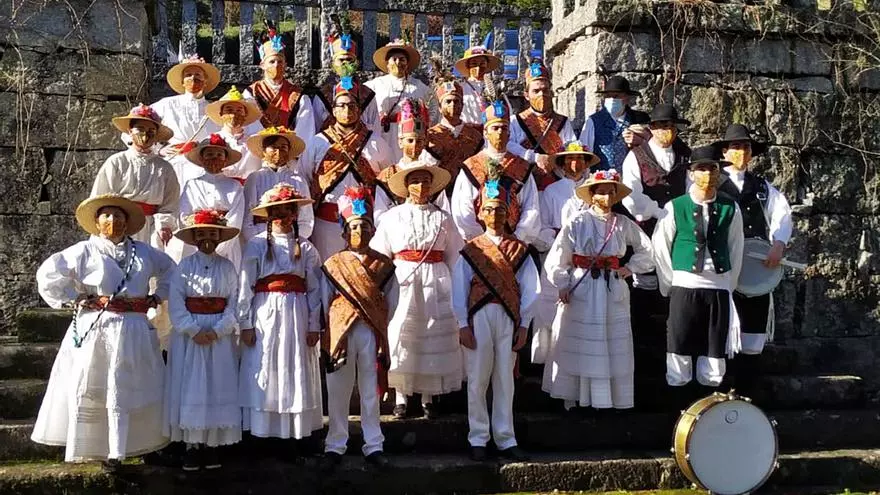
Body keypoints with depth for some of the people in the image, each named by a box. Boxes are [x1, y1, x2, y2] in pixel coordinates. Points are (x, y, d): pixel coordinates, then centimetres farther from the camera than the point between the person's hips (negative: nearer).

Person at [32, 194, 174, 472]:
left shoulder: (143, 252, 9)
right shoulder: (86, 251, -3)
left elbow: (169, 269, 24)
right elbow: (48, 274, -5)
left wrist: (157, 296, 11)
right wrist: (74, 298, -6)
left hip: (133, 332, 4)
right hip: (96, 329, -4)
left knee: (126, 393, 7)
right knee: (88, 392, 0)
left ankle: (116, 453, 17)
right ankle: (84, 449, 10)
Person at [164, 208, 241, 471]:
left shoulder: (227, 267, 3)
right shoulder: (184, 266, 1)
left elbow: (234, 303, -2)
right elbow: (176, 304, -6)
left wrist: (217, 331, -15)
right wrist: (194, 331, -17)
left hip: (221, 336, 1)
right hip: (189, 334, -1)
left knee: (218, 388, 2)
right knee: (189, 388, 1)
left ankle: (212, 444, 12)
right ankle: (192, 445, 10)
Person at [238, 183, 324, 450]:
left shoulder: (306, 248, 6)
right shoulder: (256, 245, 2)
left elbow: (315, 288, 5)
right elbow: (245, 286, -1)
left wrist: (314, 325, 1)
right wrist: (245, 323, -5)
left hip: (296, 317, 2)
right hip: (264, 316, -1)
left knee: (294, 373, 4)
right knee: (262, 374, 1)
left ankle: (292, 433, 11)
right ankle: (260, 433, 8)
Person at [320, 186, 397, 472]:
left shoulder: (383, 265, 5)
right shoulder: (333, 265, 3)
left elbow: (391, 299, 8)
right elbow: (324, 301, 4)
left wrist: (379, 323, 4)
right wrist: (329, 328, 0)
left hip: (372, 333, 1)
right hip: (340, 331, 0)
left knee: (371, 392, 7)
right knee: (338, 393, 4)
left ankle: (373, 446, 14)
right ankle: (334, 447, 13)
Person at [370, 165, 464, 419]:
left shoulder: (442, 218, 8)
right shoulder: (392, 216, 6)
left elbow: (453, 254, 9)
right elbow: (379, 254, 6)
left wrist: (444, 279, 1)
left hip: (435, 283, 1)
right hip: (402, 282, -1)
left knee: (433, 336, 2)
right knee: (400, 335, -3)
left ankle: (428, 398, 11)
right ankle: (400, 397, 7)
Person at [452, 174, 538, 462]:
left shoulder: (519, 250, 9)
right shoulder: (471, 250, 6)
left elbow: (531, 289, 4)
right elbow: (459, 289, 2)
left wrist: (524, 325, -2)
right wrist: (463, 325, -5)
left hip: (509, 319, 1)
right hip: (479, 318, -1)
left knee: (505, 381, 5)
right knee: (477, 381, 1)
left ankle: (506, 440, 12)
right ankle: (478, 439, 11)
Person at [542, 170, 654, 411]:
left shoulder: (623, 224, 3)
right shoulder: (577, 224, -6)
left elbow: (646, 249, 16)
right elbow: (555, 261, -5)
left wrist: (631, 268, 6)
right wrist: (563, 287, -9)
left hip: (613, 292, 3)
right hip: (581, 292, -3)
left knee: (614, 347, 6)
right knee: (577, 345, 4)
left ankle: (611, 396, 17)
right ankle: (571, 398, 15)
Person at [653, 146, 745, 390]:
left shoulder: (730, 209, 4)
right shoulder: (675, 208, -1)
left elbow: (736, 250, 9)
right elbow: (660, 250, 3)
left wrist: (729, 286, 8)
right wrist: (670, 287, 3)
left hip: (719, 289, 2)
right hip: (684, 287, -2)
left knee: (715, 350, 6)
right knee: (680, 348, -2)